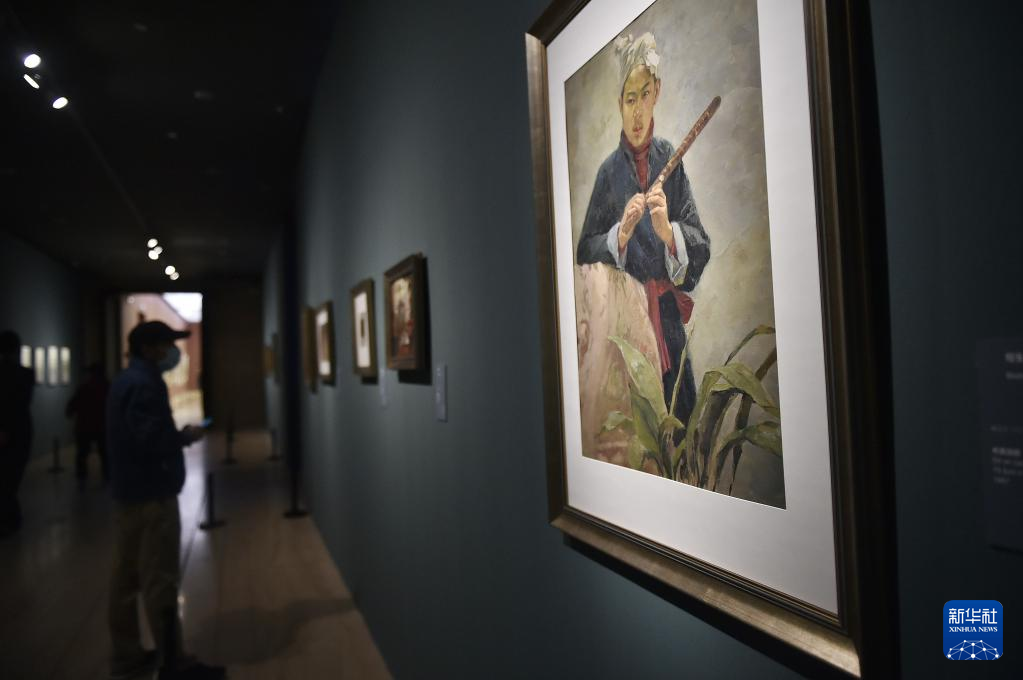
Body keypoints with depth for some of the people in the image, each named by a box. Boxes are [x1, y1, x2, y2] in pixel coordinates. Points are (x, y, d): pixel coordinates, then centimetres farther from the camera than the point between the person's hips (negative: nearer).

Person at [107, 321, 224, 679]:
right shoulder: (146, 383, -17)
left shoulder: (125, 380, 14)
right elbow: (150, 439, -25)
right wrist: (186, 436, -10)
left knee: (127, 576, 14)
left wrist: (176, 434, 6)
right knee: (159, 580, -4)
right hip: (152, 493, -10)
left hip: (129, 490, 10)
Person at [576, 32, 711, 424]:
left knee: (681, 415, 11)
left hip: (669, 323, 2)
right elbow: (585, 255, -3)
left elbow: (702, 247, 1)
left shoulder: (670, 159, 2)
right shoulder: (609, 171, -2)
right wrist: (620, 235, -19)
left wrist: (668, 231, -17)